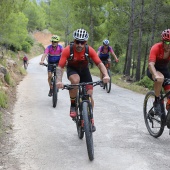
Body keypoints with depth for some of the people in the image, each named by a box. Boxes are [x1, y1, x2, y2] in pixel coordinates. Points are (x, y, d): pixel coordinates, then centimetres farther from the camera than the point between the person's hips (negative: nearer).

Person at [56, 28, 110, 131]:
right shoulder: (67, 50, -30)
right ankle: (73, 106, -16)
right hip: (72, 69, -2)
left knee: (89, 94, -9)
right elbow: (60, 67, -30)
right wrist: (59, 81, -47)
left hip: (84, 70, 2)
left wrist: (106, 75, -44)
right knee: (75, 80, -38)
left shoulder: (89, 50, -25)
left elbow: (100, 63, -26)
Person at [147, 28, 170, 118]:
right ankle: (156, 101, -19)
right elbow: (151, 64, -39)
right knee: (160, 79, -38)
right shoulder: (156, 48, -28)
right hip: (153, 70, -4)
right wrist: (156, 76, -57)